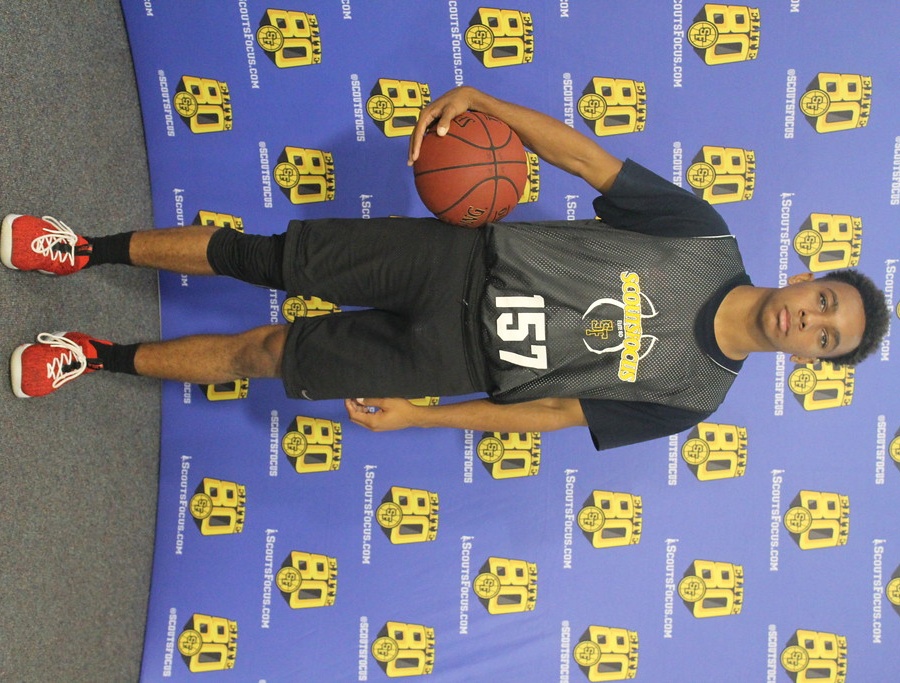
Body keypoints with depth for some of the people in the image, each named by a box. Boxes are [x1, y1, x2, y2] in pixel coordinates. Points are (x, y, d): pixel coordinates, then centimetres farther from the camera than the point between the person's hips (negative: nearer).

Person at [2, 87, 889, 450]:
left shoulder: (691, 397, -7)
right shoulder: (705, 239, -6)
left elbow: (554, 413, -5)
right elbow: (586, 158, -7)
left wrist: (419, 417, -4)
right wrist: (481, 102, -20)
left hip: (462, 358, -1)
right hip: (464, 261, 1)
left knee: (265, 356, -2)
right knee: (263, 257, -5)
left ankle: (102, 356, 19)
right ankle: (86, 251, 16)